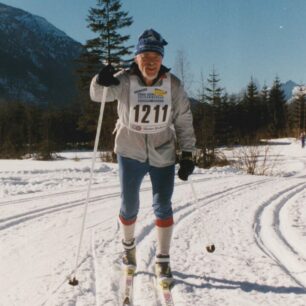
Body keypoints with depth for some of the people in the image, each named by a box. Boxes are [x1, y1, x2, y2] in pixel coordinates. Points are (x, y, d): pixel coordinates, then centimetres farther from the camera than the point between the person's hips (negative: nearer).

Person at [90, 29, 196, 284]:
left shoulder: (173, 85, -8)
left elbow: (184, 122, -2)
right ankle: (129, 246, 37)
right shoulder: (125, 81, -11)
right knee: (129, 206, 9)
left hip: (163, 154, 1)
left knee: (163, 206, 2)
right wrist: (102, 81, -42)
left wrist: (187, 155, -5)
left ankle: (162, 260, 18)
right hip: (131, 152, 0)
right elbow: (98, 95, -19)